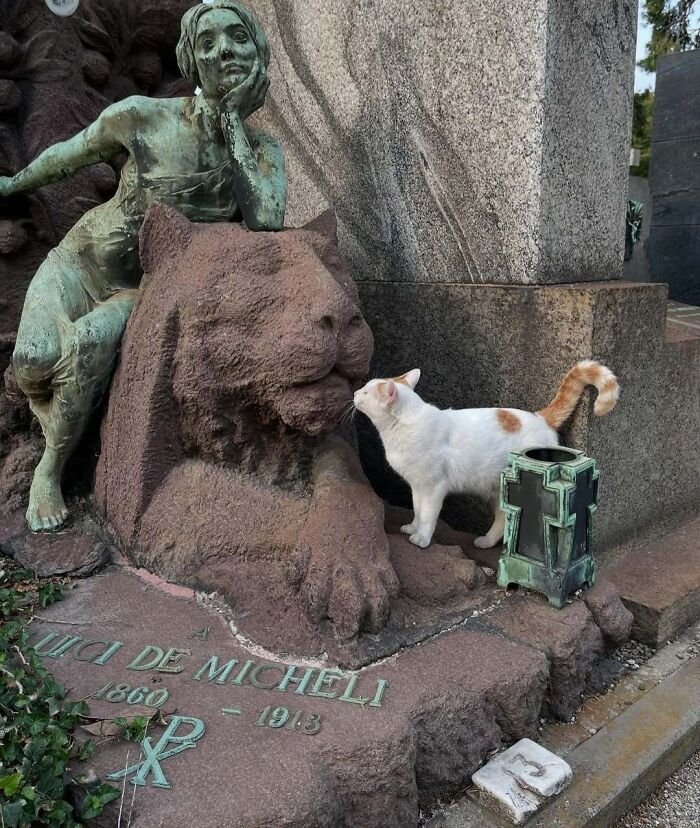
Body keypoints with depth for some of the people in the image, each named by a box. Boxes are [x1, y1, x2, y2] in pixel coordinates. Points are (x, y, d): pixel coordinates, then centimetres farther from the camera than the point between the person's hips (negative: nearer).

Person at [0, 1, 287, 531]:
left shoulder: (263, 152, -7)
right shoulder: (143, 116, -15)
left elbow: (267, 221, -26)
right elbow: (66, 156, 3)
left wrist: (232, 125, -23)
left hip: (146, 288, 1)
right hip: (82, 258, 0)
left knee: (89, 342, -32)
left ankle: (51, 469, -9)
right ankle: (55, 428, 11)